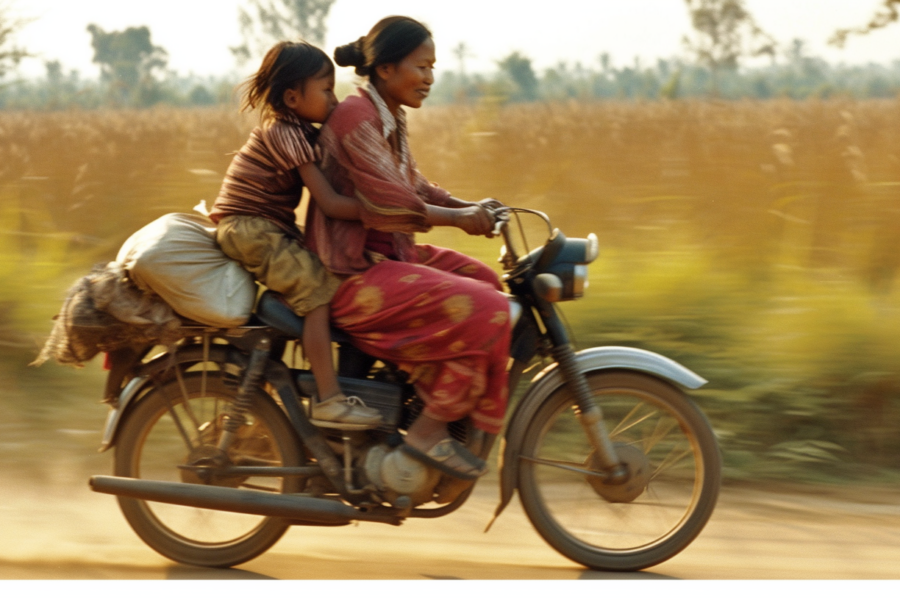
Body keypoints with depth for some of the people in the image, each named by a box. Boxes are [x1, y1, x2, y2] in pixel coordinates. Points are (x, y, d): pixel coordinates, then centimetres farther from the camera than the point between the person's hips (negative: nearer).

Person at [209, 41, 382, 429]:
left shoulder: (297, 131, 11)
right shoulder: (282, 133, -18)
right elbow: (330, 203, -23)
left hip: (273, 228, 10)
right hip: (248, 227, -10)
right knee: (317, 289, -21)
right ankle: (328, 401, -25)